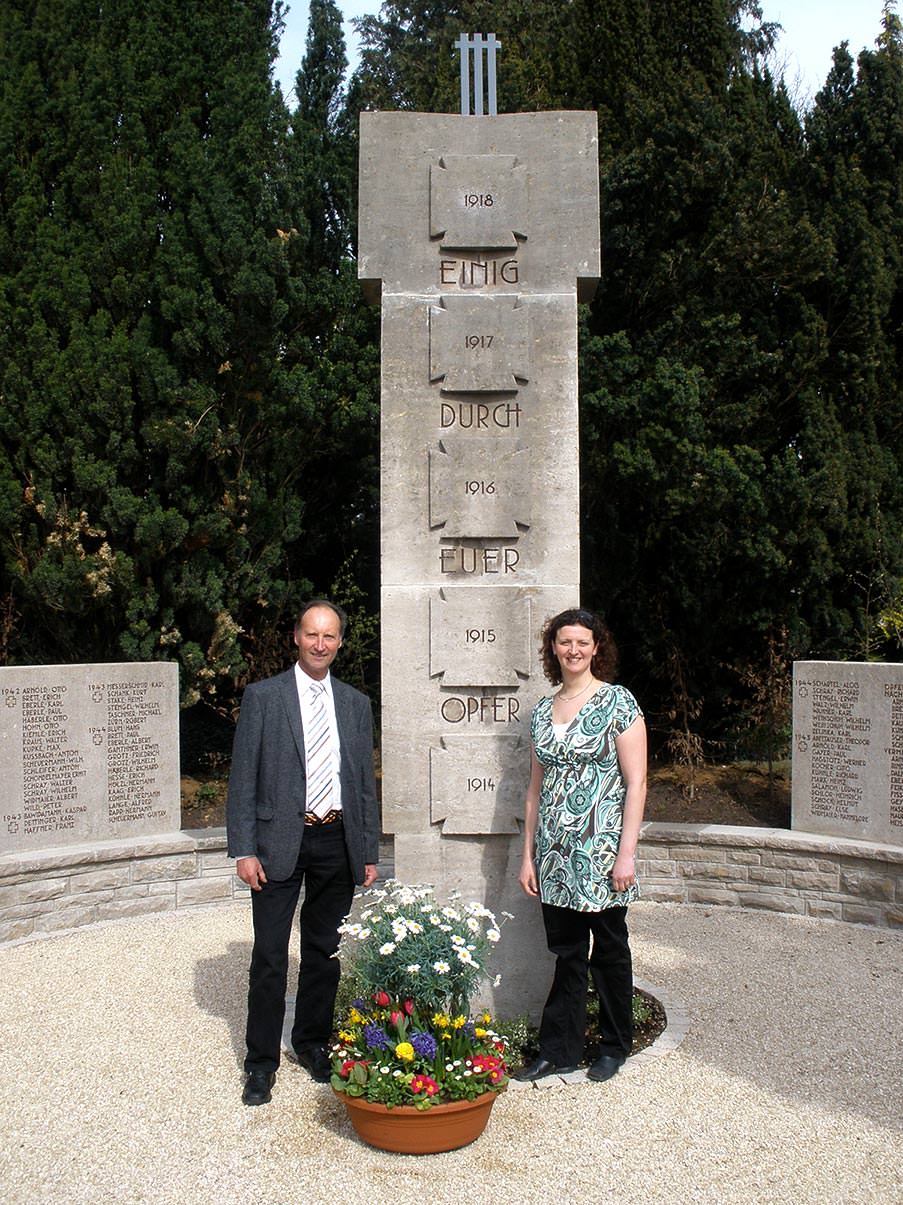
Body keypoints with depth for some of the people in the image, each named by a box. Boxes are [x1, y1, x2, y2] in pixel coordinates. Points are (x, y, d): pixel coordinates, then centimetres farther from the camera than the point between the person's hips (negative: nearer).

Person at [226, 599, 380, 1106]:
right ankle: (262, 1062, 15)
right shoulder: (263, 696, -1)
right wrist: (244, 850, -9)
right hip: (280, 842, -3)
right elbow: (243, 779, -3)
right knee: (270, 956, 1)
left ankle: (312, 1042, 31)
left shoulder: (356, 704, 9)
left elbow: (366, 784, 12)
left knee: (325, 951, 14)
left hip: (338, 843, 3)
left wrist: (370, 853, 9)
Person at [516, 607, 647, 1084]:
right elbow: (537, 787, 12)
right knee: (566, 952, 10)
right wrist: (528, 856, 9)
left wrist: (626, 854, -14)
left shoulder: (619, 702, -5)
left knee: (609, 949, 9)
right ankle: (559, 1049, 21)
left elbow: (636, 783, -8)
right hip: (556, 854, 4)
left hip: (601, 851, -4)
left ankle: (616, 1045, 26)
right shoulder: (543, 710, 9)